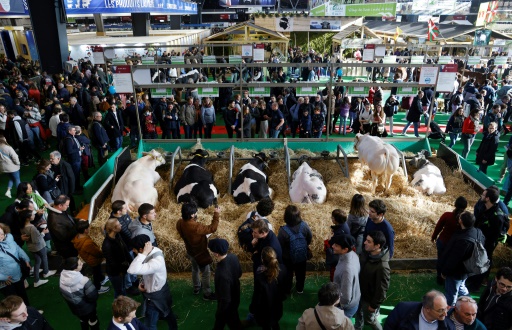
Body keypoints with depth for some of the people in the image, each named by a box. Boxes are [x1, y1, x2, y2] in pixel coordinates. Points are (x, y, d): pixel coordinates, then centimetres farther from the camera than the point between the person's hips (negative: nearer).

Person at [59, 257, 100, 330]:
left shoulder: (62, 277, -19)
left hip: (74, 307, 5)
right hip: (87, 308, -5)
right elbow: (93, 296, -31)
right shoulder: (83, 280, -37)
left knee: (83, 320, 31)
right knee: (93, 321, 23)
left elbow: (63, 293, -2)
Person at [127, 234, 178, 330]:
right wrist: (142, 282, -8)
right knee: (167, 313, 31)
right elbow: (145, 269, 6)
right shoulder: (154, 250, -13)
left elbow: (132, 270, -51)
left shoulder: (156, 261, -40)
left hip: (155, 296, -8)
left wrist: (144, 253, -46)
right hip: (161, 290, 8)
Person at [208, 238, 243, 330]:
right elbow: (239, 273, 1)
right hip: (235, 295, 6)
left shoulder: (222, 274, -44)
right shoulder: (233, 257, -21)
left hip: (228, 304, -6)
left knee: (231, 320, 24)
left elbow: (225, 300, -32)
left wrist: (219, 312, -16)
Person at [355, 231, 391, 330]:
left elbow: (382, 289, -26)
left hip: (370, 298, -7)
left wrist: (374, 305, -14)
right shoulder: (366, 253, -16)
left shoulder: (382, 267, -38)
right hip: (360, 291, 7)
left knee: (369, 319, 20)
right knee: (358, 312, 31)